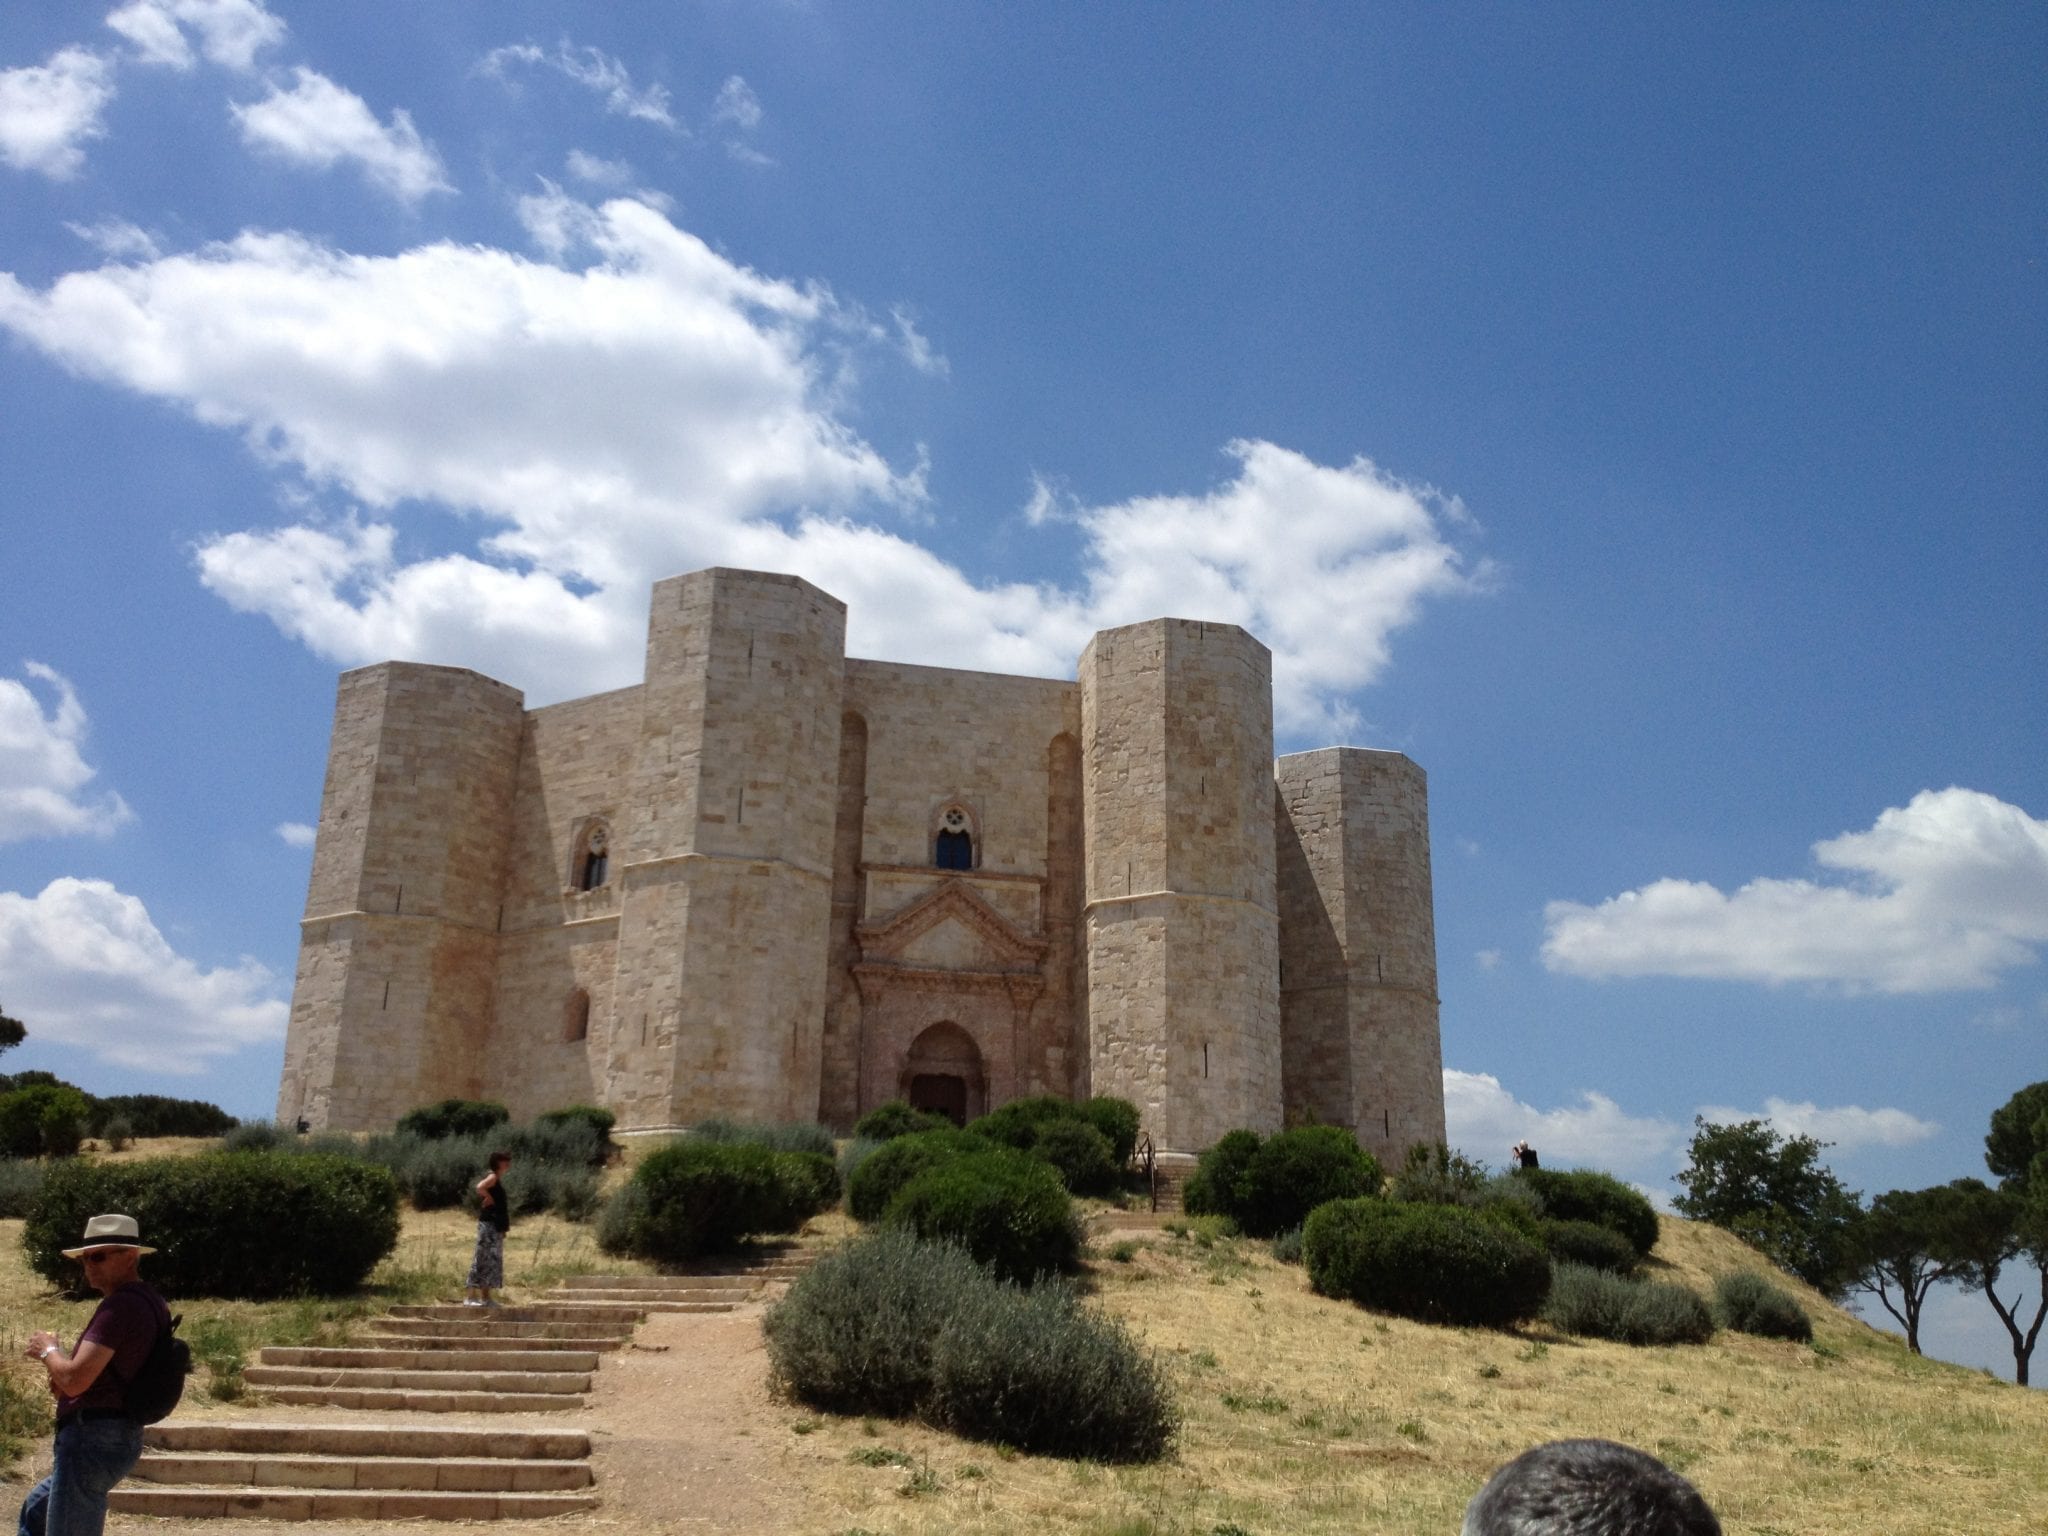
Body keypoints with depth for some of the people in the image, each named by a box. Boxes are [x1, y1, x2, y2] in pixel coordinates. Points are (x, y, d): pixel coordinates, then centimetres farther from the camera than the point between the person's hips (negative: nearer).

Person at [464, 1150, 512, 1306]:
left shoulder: (498, 1179, 16)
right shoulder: (492, 1177, -12)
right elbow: (480, 1187, -34)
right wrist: (489, 1198, -18)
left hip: (496, 1226, 10)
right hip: (489, 1225, -10)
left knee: (492, 1261, 11)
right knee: (483, 1260, -9)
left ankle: (485, 1298, 15)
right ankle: (470, 1297, -7)